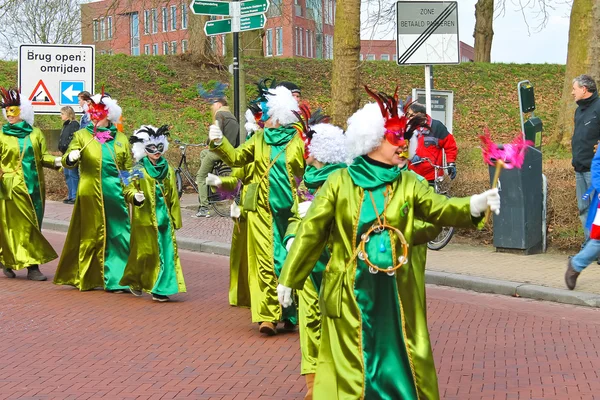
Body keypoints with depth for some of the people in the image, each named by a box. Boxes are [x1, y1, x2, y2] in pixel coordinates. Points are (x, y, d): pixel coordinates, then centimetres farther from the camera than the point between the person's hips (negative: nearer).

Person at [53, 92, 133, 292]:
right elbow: (67, 160, -5)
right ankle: (86, 278, 16)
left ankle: (117, 279, 3)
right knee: (90, 235, 4)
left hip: (116, 194, 2)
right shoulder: (82, 135, 7)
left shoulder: (121, 139, 13)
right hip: (90, 195, -2)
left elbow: (128, 169, 16)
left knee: (118, 235, -1)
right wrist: (71, 157, -27)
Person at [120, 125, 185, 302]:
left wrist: (176, 219, 12)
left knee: (166, 252, -1)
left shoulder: (168, 170, 11)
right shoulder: (138, 170, 0)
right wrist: (135, 196, -27)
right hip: (145, 218, -4)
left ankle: (161, 289, 4)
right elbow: (129, 190, -5)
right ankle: (135, 281, 22)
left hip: (164, 218, 4)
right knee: (145, 252, 0)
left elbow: (173, 197, 13)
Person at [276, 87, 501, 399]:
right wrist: (288, 279, 0)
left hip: (395, 291, 2)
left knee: (399, 357, 11)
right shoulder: (340, 182, -5)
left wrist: (473, 206, -31)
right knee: (349, 363, 6)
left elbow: (440, 209, -10)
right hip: (350, 290, -2)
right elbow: (311, 232, -2)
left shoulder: (407, 183, 2)